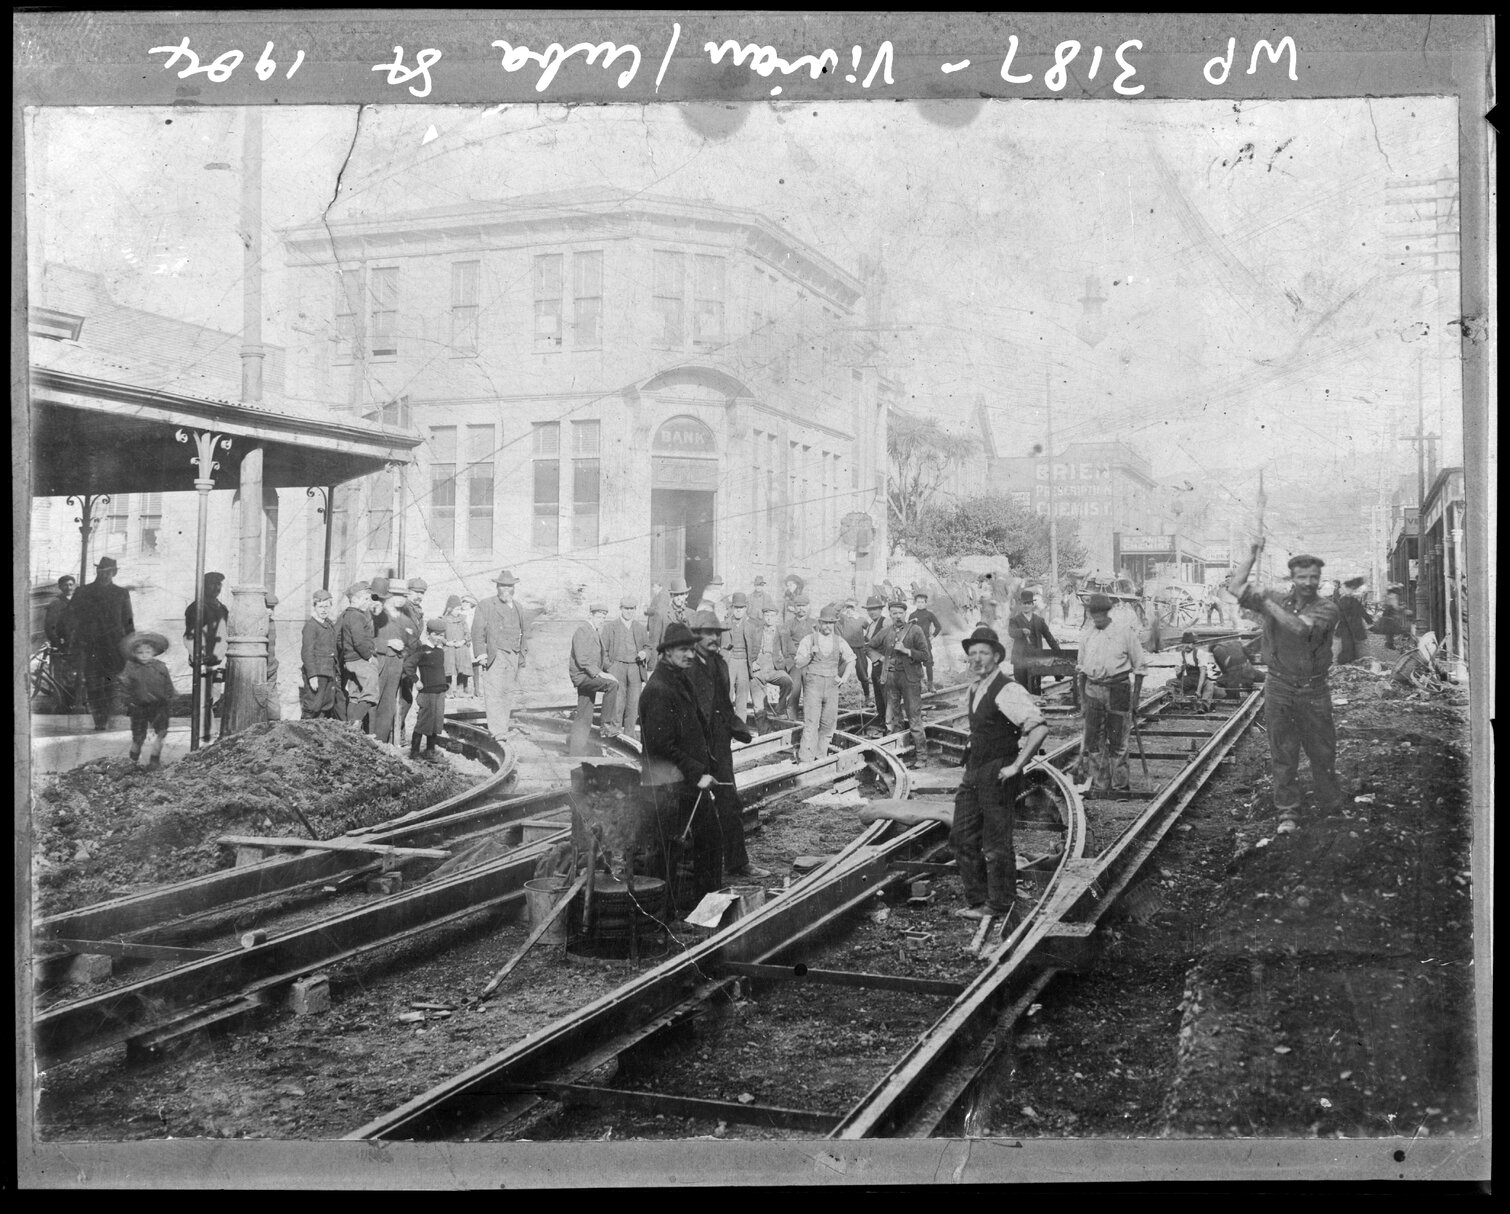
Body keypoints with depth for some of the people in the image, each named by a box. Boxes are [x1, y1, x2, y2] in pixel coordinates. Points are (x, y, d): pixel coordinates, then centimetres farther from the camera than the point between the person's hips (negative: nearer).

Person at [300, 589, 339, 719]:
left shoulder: (330, 626, 15)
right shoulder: (310, 625, -9)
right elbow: (306, 653, -14)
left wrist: (336, 673, 18)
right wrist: (312, 676, -19)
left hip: (329, 674, 8)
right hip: (316, 674, -8)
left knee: (328, 710, 8)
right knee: (312, 710, -7)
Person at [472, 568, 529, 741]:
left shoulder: (519, 609, 20)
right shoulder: (485, 606, 3)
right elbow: (477, 631, -3)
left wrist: (524, 654, 18)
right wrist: (481, 652, -13)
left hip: (514, 657, 6)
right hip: (494, 656, -5)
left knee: (509, 693, 6)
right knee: (494, 693, -11)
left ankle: (502, 727, 15)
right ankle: (497, 731, -15)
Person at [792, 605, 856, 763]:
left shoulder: (839, 641, 9)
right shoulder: (808, 640, 1)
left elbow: (851, 660, 22)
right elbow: (798, 663, 0)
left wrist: (843, 678, 10)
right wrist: (810, 654, -18)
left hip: (831, 685, 4)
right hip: (813, 684, -4)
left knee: (828, 723, 4)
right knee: (811, 722, -11)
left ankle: (820, 757, 14)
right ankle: (805, 759, -13)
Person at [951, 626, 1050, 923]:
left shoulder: (1007, 690, -18)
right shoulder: (975, 688, 11)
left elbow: (1039, 728, -26)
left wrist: (1016, 765, -22)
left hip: (998, 773, -9)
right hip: (974, 773, 9)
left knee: (996, 842, 2)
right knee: (962, 837, 11)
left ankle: (1000, 904, 17)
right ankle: (976, 899, 24)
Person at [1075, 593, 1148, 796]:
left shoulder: (1125, 631, -6)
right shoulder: (1087, 634, 7)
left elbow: (1139, 666, -1)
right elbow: (1081, 666, 18)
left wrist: (1136, 696, -4)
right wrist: (1081, 693, 13)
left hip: (1118, 690, -4)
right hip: (1093, 691, 4)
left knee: (1117, 741, 1)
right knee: (1092, 740, 2)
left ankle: (1120, 785, 13)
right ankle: (1099, 784, 12)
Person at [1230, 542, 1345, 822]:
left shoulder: (1326, 608, -7)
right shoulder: (1276, 597, 3)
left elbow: (1300, 627, -24)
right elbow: (1238, 588, 2)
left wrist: (1267, 603, -22)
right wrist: (1252, 555, -3)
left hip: (1313, 691, -1)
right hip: (1279, 687, 1)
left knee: (1323, 752, 9)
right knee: (1283, 754, 5)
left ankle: (1332, 805, 25)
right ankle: (1287, 811, 13)